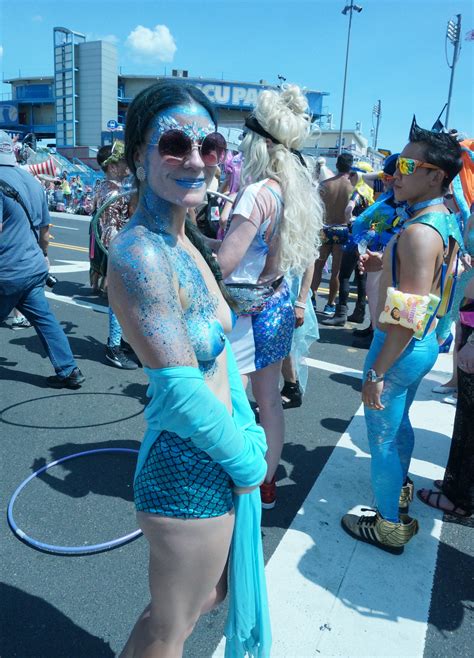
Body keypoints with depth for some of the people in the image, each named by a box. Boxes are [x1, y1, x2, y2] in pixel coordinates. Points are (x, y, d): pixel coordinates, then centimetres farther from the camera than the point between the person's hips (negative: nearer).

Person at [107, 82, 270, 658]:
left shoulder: (186, 243, 4)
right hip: (188, 471, -9)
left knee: (213, 592, 32)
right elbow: (183, 394, -26)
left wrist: (247, 431, 6)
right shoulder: (138, 255, -25)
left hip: (220, 457, 9)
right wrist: (248, 462, -12)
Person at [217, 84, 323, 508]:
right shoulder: (297, 190, 5)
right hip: (278, 306, 9)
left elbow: (223, 264, -24)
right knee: (269, 400, 18)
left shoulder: (259, 192, -20)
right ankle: (267, 483, 35)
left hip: (246, 311, -9)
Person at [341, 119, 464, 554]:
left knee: (383, 436, 8)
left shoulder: (420, 232, -26)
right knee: (398, 423, 29)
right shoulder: (446, 220, 5)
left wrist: (376, 373, -24)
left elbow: (409, 319, -28)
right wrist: (385, 264, 10)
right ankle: (399, 487, 53)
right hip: (425, 343, 10)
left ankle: (390, 526, 27)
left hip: (401, 348, -10)